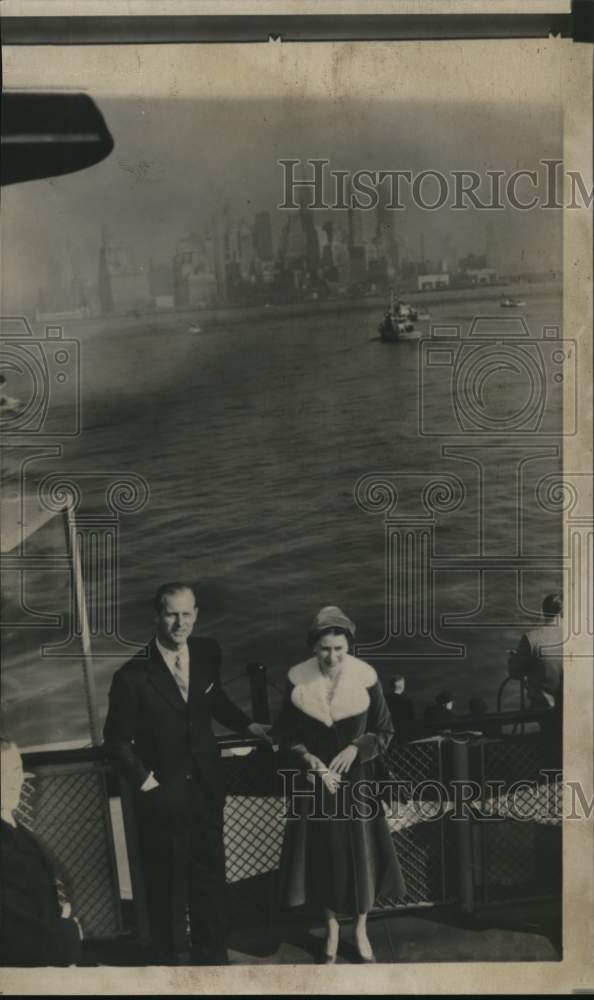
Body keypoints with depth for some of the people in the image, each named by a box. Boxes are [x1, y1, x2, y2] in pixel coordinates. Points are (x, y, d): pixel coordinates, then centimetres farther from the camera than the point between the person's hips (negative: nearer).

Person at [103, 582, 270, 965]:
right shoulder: (133, 676, -22)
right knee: (168, 883, 16)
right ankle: (173, 959, 38)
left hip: (207, 786, 4)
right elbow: (117, 739, -11)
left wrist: (247, 725, 3)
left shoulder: (208, 652, -8)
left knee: (210, 874, 19)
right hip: (163, 794, -4)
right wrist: (145, 779, -14)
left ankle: (213, 955, 39)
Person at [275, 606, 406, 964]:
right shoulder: (298, 680, -11)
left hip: (356, 780, -1)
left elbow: (385, 731, -2)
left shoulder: (365, 678, -13)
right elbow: (285, 733, 0)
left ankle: (361, 929, 30)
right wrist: (308, 759, -15)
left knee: (360, 853, 7)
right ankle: (332, 928, 33)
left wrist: (355, 749, -18)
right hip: (313, 781, 1)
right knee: (322, 854, 11)